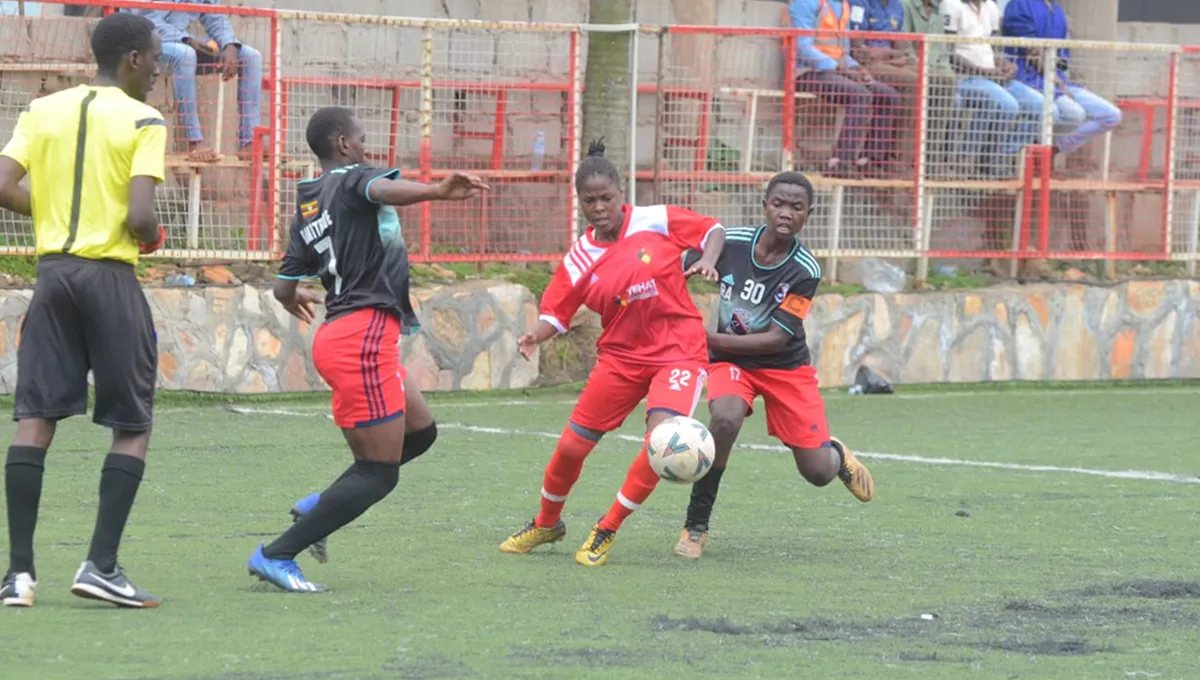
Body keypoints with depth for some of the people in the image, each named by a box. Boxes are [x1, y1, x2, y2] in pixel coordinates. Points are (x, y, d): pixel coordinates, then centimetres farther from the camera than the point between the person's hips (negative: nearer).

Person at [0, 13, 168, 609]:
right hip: (111, 277, -4)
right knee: (132, 426, 6)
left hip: (53, 271, 4)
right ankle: (101, 566, -4)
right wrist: (153, 238, 6)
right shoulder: (143, 122, -6)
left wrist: (54, 211, 14)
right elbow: (139, 216, -16)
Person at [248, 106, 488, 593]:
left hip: (338, 334, 10)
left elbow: (284, 288, 24)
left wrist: (294, 300, 50)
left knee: (420, 432, 23)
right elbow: (384, 190, -29)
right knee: (379, 474, -6)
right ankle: (277, 555, -7)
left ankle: (318, 506, 17)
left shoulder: (306, 210, 18)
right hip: (366, 332, -10)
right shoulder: (352, 179, -4)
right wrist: (437, 192, -48)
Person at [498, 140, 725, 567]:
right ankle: (547, 524, 31)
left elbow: (713, 229, 4)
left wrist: (707, 261, -16)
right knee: (571, 446, 0)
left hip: (678, 351, -3)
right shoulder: (581, 259, -3)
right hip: (621, 356, 3)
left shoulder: (658, 222, -7)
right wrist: (535, 337, -20)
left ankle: (606, 532, -6)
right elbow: (556, 312, 1)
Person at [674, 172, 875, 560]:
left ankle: (837, 455, 41)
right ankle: (696, 525, -20)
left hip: (786, 366, 0)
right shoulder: (730, 242, -16)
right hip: (730, 358, 0)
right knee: (726, 419, -34)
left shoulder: (805, 271, -20)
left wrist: (713, 339, -27)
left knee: (817, 472, 0)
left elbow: (776, 339, -21)